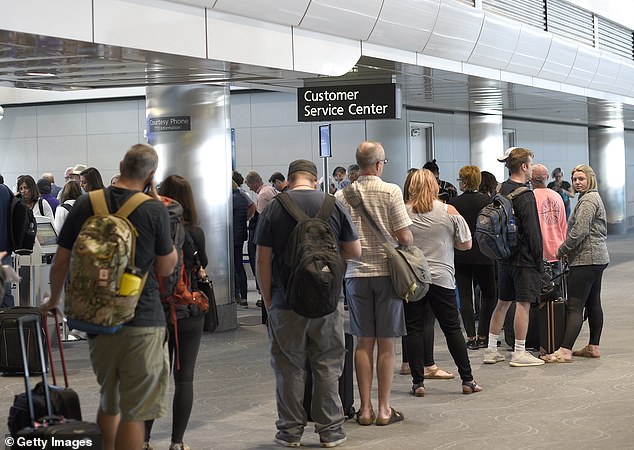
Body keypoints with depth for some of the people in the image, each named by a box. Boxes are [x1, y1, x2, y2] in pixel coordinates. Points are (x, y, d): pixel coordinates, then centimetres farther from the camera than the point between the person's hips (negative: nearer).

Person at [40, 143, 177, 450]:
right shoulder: (155, 210, -11)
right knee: (134, 411, 2)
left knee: (109, 402, 23)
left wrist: (53, 300, 25)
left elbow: (60, 263, 6)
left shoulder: (85, 204, 0)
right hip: (142, 322, -5)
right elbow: (165, 268, 1)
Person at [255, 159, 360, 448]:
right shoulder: (334, 205, -1)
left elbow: (263, 261, -4)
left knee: (289, 369, 8)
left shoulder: (273, 209, -4)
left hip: (286, 304, -1)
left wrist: (268, 301, 5)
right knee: (327, 367, 10)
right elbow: (355, 252, 5)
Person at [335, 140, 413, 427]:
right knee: (386, 344, 5)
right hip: (386, 272, -2)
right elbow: (405, 237, -10)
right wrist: (405, 243, 11)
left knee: (364, 343, 9)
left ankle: (365, 408, 11)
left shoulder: (342, 196, -1)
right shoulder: (391, 192, -9)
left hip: (356, 274, 3)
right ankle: (384, 409, 8)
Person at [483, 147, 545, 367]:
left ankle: (491, 350, 17)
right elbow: (532, 230, -16)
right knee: (523, 303, -2)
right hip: (524, 257, -8)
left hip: (504, 256, 8)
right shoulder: (525, 195, -15)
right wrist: (538, 257, -9)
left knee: (503, 302, 14)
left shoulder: (501, 190, 9)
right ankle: (519, 353, 1)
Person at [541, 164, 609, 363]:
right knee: (593, 303, 13)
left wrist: (563, 250, -8)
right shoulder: (594, 198, 20)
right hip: (598, 258, 11)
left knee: (574, 306, -12)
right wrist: (568, 250, 17)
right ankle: (593, 347, 17)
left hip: (586, 260, -11)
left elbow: (580, 231, -21)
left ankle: (565, 351, -14)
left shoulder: (587, 201, -14)